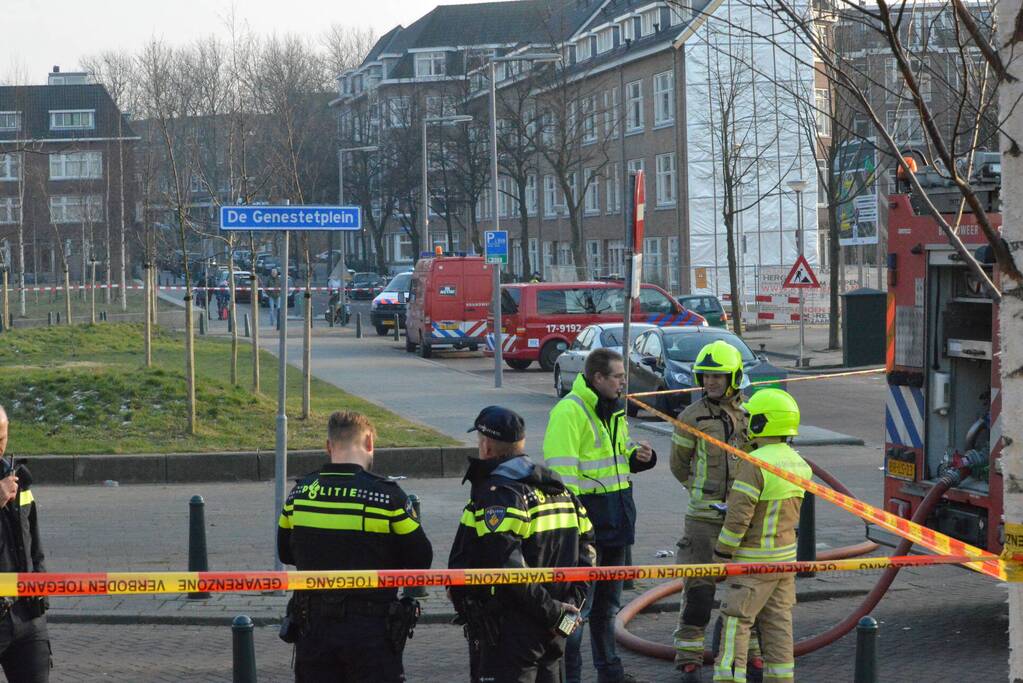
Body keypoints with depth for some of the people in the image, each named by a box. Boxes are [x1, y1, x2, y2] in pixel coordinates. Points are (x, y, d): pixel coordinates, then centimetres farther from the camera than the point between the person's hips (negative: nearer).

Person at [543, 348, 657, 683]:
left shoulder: (613, 410, 14)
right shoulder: (570, 411, -16)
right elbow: (561, 472, -20)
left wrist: (639, 456, 4)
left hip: (614, 523, 9)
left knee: (607, 603, 19)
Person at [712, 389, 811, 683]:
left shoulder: (755, 464, -20)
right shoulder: (798, 464, 4)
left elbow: (739, 515, -21)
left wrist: (721, 553, -11)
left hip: (754, 559, -7)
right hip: (785, 554, 7)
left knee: (736, 621, -3)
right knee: (777, 621, 12)